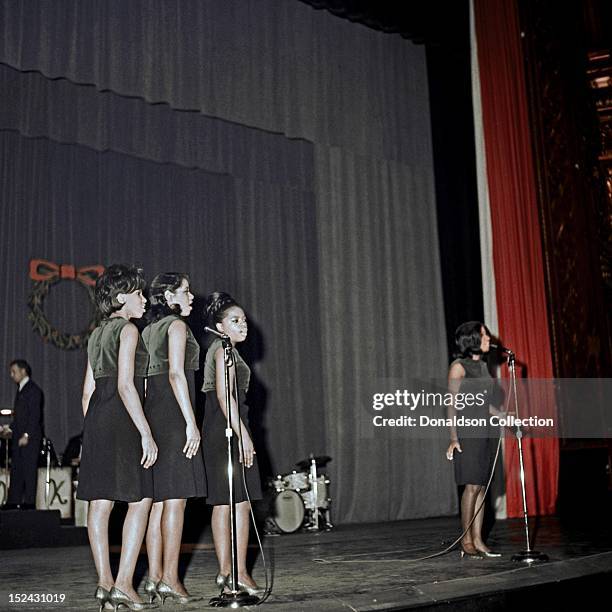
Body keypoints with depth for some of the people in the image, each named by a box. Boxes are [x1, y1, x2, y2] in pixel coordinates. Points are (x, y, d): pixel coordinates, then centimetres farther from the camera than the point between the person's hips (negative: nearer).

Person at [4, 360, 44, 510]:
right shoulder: (21, 389, 19)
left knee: (29, 469, -5)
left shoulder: (33, 389, -8)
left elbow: (35, 415, -14)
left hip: (30, 437, -8)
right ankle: (13, 502, 10)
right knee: (16, 469, 7)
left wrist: (26, 435, -18)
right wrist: (10, 428, 11)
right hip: (19, 436, 8)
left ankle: (29, 502, -2)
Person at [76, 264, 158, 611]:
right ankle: (124, 584, -9)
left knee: (100, 502, 5)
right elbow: (125, 386, -16)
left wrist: (92, 430, 22)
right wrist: (146, 433, -17)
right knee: (141, 500, -5)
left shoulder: (97, 335, 19)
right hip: (122, 418, -9)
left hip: (96, 417, 9)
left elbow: (88, 390, 18)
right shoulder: (128, 329, -6)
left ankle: (105, 583, 8)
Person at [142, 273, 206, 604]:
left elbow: (146, 378, 18)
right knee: (176, 497, -7)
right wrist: (191, 423, -16)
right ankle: (170, 578, -6)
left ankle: (154, 577, 8)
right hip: (173, 414, -8)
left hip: (151, 412, 8)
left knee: (159, 498, 7)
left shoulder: (148, 330, 20)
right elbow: (176, 375, -14)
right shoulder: (176, 325, -4)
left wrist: (146, 425, 18)